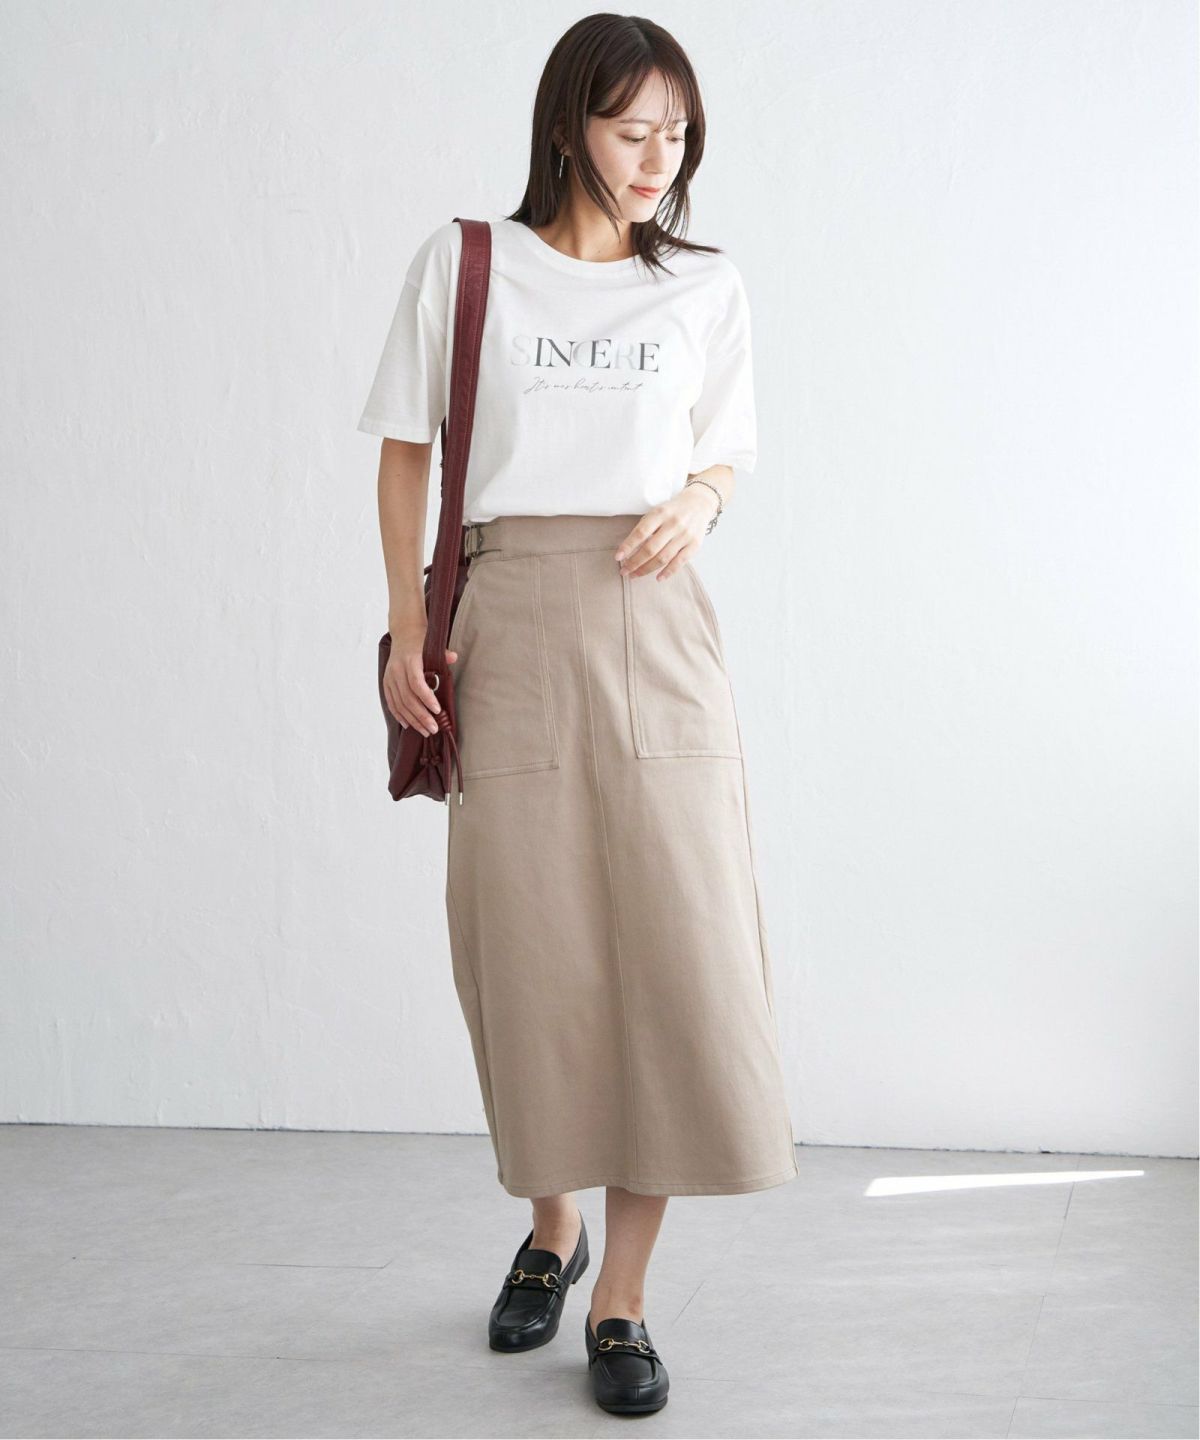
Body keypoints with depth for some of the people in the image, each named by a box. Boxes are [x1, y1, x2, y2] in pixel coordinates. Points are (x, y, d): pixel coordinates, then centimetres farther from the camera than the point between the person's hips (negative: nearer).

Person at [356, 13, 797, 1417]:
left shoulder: (704, 287, 12)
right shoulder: (463, 266, 7)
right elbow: (408, 450, 9)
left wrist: (694, 507, -5)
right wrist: (407, 630, 1)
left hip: (651, 621, 1)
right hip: (507, 621, -1)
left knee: (673, 938, -6)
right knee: (530, 945, 2)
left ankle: (623, 1297, 3)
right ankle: (550, 1230, 27)